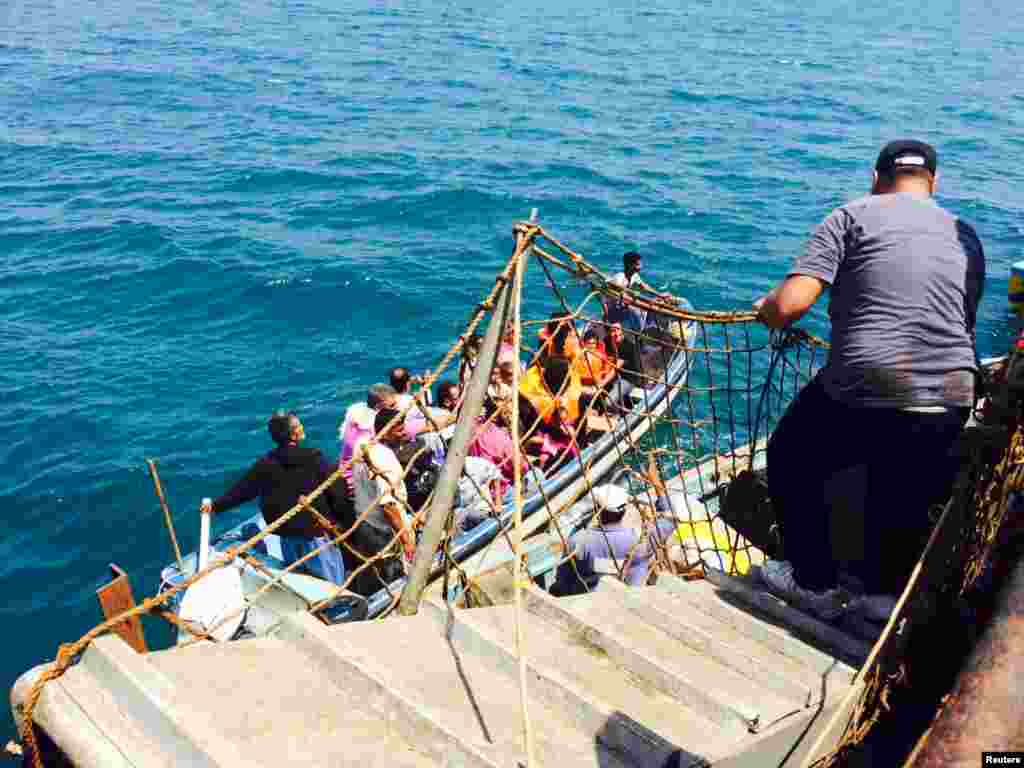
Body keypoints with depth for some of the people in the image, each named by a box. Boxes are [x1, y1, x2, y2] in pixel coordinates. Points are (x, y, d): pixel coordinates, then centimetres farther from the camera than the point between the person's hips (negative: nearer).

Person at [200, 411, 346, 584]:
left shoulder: (265, 465, -3)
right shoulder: (314, 458, -14)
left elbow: (242, 489, 5)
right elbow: (335, 493, -12)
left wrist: (216, 505, 18)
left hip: (288, 538, 5)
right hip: (318, 534, -5)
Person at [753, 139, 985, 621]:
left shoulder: (853, 216, 1)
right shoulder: (967, 238, 16)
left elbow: (789, 305, -10)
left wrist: (765, 310, 13)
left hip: (863, 394, -5)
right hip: (951, 402, 5)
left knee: (791, 464, 24)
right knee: (902, 500, 31)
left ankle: (815, 585, 31)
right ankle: (886, 593, 48)